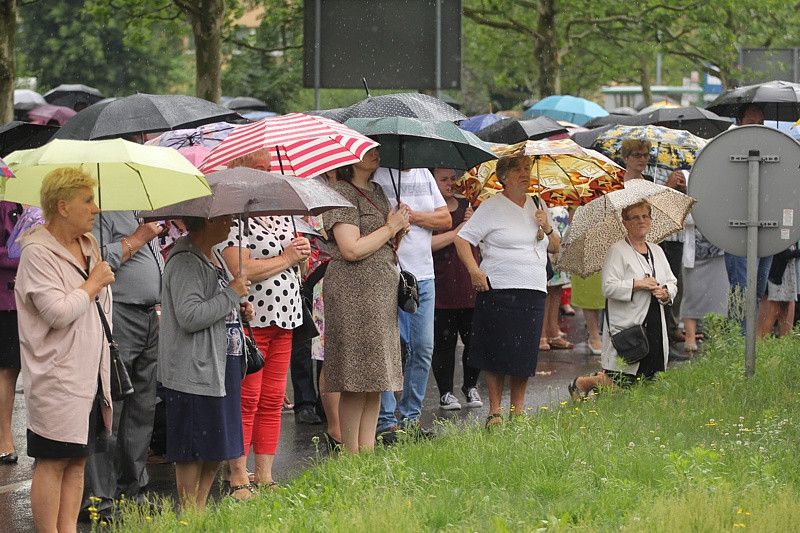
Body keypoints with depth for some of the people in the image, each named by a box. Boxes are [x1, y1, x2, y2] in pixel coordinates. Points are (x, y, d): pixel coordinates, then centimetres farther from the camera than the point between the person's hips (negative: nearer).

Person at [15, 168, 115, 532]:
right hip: (57, 377, -8)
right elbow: (59, 312, -23)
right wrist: (94, 283, -12)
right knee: (53, 462, -4)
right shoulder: (37, 252, -14)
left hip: (90, 374, 8)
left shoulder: (89, 245, 12)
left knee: (78, 459, 11)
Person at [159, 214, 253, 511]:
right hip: (195, 372, -10)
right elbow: (189, 317, -26)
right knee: (192, 452, -3)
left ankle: (199, 509, 22)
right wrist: (232, 295, -18)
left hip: (221, 365, 10)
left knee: (218, 448, 13)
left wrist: (238, 310, 9)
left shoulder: (212, 258, 16)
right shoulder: (185, 262, -16)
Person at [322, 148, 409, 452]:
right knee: (356, 381, -7)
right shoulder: (342, 193, -9)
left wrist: (400, 229, 6)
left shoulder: (377, 192, 18)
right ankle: (352, 457, -3)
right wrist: (390, 227, -7)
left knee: (375, 381, 8)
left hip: (382, 290, 9)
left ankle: (368, 450, 12)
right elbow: (352, 249, -18)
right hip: (354, 292, -9)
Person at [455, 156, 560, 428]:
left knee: (525, 354, 4)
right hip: (499, 292, -5)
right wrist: (474, 272, -15)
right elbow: (462, 239, -5)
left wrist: (547, 227, -1)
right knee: (499, 354, -4)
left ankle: (518, 410, 14)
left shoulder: (536, 206, 14)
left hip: (534, 293, 5)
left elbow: (555, 248, 19)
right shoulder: (492, 206, -3)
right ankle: (494, 411, 5)